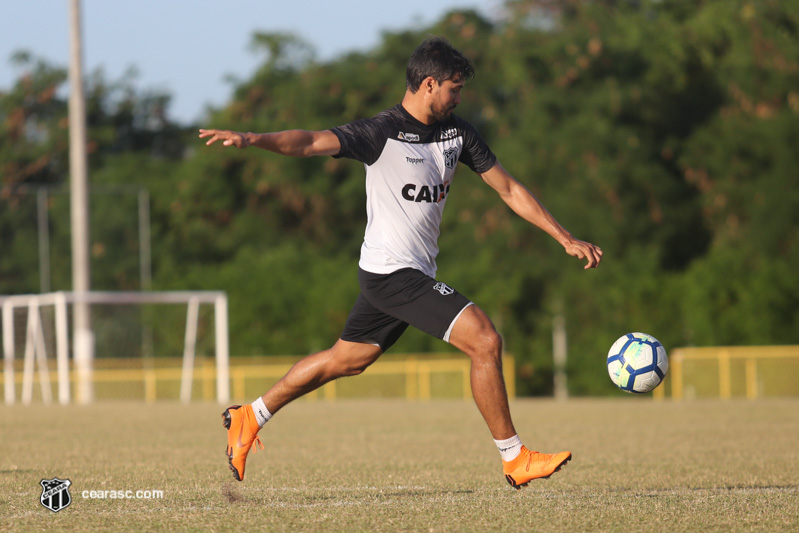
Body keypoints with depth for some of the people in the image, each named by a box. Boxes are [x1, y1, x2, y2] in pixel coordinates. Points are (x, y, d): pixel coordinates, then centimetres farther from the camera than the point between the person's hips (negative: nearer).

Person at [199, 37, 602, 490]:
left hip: (417, 273, 9)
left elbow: (510, 189, 12)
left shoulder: (457, 132, 7)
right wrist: (251, 140, -45)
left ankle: (250, 419, 34)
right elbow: (310, 142, -26)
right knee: (485, 340, -16)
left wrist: (567, 239, 9)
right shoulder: (382, 132, -15)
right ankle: (516, 460, -7)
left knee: (347, 359, 20)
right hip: (393, 270, -9)